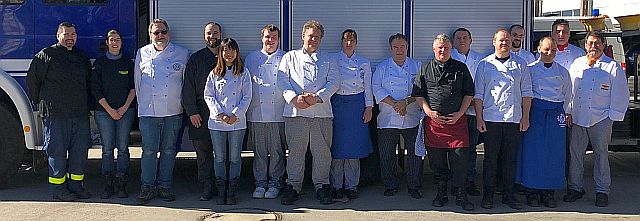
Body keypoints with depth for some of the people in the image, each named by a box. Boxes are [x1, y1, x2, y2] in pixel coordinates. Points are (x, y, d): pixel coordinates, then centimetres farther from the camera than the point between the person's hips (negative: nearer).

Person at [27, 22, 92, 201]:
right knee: (57, 151, 0)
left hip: (80, 114, 6)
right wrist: (40, 102, 5)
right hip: (55, 114, -5)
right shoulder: (46, 55, -1)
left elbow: (88, 83, 25)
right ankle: (58, 188, 8)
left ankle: (76, 185, 18)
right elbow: (32, 79, 2)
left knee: (80, 150, 7)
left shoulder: (82, 57, 16)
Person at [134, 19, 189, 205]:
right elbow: (137, 81, 15)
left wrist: (183, 104, 11)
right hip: (148, 111, 0)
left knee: (168, 151, 5)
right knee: (149, 150, -2)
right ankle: (148, 188, 7)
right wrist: (142, 103, 13)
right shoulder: (142, 54, 9)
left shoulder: (182, 53, 6)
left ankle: (164, 187, 15)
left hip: (173, 111, 0)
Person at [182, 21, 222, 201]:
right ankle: (207, 187, 9)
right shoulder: (196, 59, 10)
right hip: (201, 114, 1)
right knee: (203, 151, 2)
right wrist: (192, 112, -4)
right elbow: (188, 87, 5)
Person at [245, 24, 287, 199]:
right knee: (259, 151, 7)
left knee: (277, 151, 2)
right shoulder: (252, 58, 12)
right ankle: (260, 183, 17)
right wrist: (245, 109, 8)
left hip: (278, 114, -2)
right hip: (256, 113, 2)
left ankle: (275, 183, 14)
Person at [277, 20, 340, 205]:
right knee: (295, 150, 2)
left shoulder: (328, 60, 17)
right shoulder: (290, 57, 15)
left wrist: (317, 97, -12)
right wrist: (294, 98, -13)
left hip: (321, 111, 1)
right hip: (295, 111, 0)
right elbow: (282, 80, 4)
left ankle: (322, 186, 14)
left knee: (322, 151, 2)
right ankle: (293, 186, 13)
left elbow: (334, 82, 4)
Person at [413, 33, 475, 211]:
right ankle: (441, 194, 20)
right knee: (436, 160, 6)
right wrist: (429, 112, -4)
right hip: (433, 121, 1)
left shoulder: (461, 68, 9)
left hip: (457, 121, 0)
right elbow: (418, 94, 8)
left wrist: (459, 113, -2)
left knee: (459, 158, -4)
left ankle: (460, 196, 8)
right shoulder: (425, 69, 9)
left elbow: (469, 93, 9)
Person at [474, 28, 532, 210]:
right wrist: (479, 118, -3)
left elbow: (526, 92, 9)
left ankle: (509, 195, 17)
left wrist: (525, 117, 2)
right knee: (490, 159, 3)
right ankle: (488, 195, 13)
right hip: (491, 118, -1)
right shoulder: (485, 65, 6)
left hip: (514, 118, 1)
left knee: (510, 159, 7)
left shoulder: (520, 64, 9)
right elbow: (478, 94, 5)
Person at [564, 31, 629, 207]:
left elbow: (620, 95, -1)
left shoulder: (613, 67, -1)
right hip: (577, 118, 3)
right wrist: (568, 113, 8)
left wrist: (613, 117, -6)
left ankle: (602, 191, 14)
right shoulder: (577, 64, 9)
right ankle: (575, 187, 19)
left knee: (601, 154, 3)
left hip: (601, 119, -3)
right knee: (575, 152, 6)